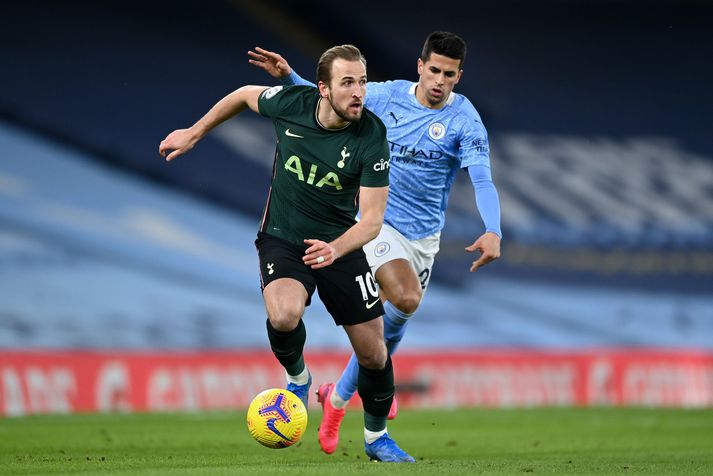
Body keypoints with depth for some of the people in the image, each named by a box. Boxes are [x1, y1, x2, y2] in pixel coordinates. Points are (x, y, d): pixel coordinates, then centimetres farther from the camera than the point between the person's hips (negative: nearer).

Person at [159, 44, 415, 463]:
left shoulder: (372, 137, -20)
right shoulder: (291, 103, -16)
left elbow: (372, 218, -22)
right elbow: (245, 95, 8)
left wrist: (335, 249, -41)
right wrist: (195, 133, 14)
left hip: (339, 244, 1)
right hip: (282, 239, 0)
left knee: (373, 352, 2)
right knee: (285, 315, -32)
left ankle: (377, 436, 29)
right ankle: (297, 377, 2)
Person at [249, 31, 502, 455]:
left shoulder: (464, 120, -10)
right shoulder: (388, 95, -4)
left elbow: (483, 180, -21)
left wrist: (493, 232, -38)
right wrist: (289, 77, -6)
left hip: (424, 236, 2)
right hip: (377, 221, -2)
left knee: (387, 323, 6)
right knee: (405, 298, -26)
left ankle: (337, 398, 29)